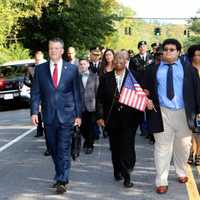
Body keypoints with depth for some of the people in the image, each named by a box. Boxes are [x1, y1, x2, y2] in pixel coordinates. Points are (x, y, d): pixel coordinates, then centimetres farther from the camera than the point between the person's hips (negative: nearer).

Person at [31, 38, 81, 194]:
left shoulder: (72, 69, 2)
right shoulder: (40, 69, 5)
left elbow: (77, 93, 4)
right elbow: (35, 92, 5)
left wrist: (78, 114, 1)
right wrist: (34, 111, -5)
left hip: (66, 115, -2)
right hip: (49, 116, 3)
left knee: (64, 150, -5)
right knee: (54, 150, 12)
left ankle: (62, 181, -1)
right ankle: (61, 177, 26)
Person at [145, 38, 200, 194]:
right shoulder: (153, 69, 7)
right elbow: (147, 89, 11)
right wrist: (148, 100, -8)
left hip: (183, 113, 1)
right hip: (161, 113, -1)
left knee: (183, 145, 14)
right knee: (162, 147, 0)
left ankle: (181, 172, 38)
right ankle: (161, 181, 6)